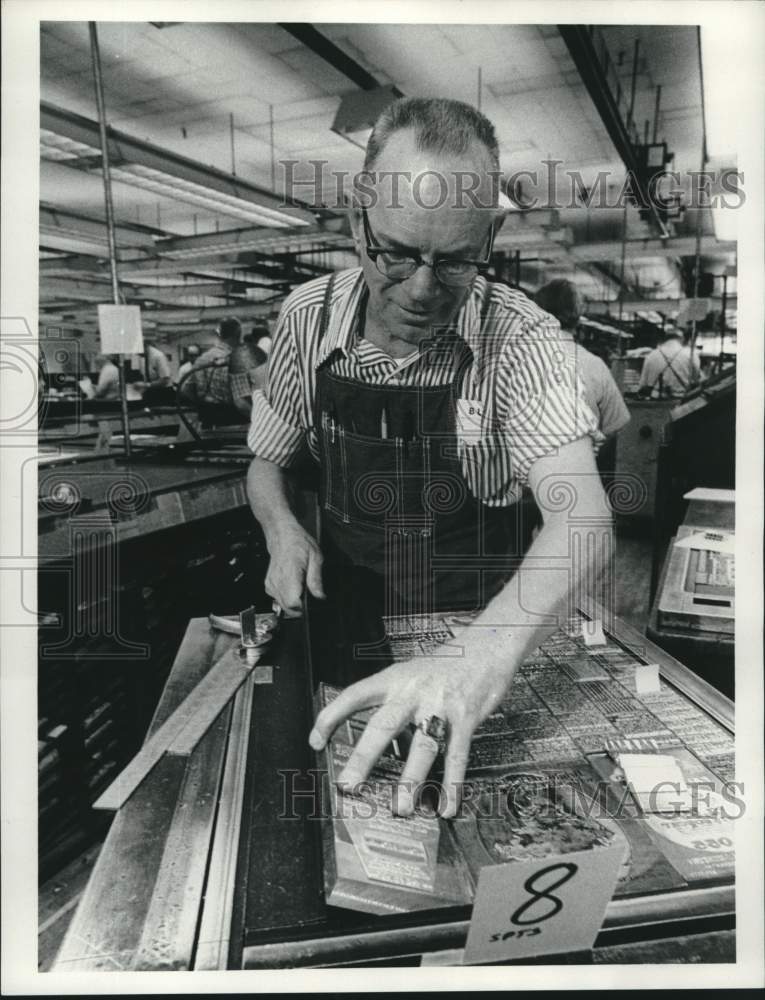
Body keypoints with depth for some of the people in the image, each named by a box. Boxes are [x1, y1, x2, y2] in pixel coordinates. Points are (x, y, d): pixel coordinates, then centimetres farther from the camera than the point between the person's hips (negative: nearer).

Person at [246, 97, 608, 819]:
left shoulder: (520, 338, -17)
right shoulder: (307, 318, -7)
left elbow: (580, 516, -29)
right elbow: (267, 464, 6)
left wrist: (482, 663, -45)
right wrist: (284, 532, -16)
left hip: (473, 620, -2)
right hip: (342, 616, 3)